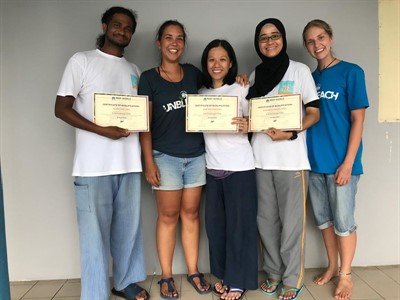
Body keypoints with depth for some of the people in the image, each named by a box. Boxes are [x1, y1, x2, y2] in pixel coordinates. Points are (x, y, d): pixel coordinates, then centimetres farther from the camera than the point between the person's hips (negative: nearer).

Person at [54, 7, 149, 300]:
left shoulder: (134, 70, 18)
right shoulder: (82, 61, 3)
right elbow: (61, 108, -4)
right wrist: (102, 130, -16)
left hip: (129, 163, 5)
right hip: (93, 165, -4)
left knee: (128, 227, 10)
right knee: (95, 231, 1)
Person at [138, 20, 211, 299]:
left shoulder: (193, 73, 9)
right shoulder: (149, 78, 0)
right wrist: (149, 161, -9)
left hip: (196, 155, 3)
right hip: (166, 156, -3)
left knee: (191, 213, 10)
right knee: (168, 215, 4)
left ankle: (194, 271, 22)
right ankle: (166, 276, 18)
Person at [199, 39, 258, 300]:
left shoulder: (242, 89, -1)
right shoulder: (201, 93, 10)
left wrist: (247, 126, -20)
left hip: (240, 167, -4)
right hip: (213, 167, 4)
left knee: (239, 225, 3)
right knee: (215, 223, 10)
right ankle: (224, 275, 28)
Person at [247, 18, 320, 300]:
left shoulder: (300, 70, 4)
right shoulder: (255, 75, 15)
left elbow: (314, 113, 0)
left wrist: (291, 133, -17)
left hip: (291, 157, -3)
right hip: (261, 156, 4)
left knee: (291, 221, 1)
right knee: (266, 219, 9)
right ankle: (274, 272, 26)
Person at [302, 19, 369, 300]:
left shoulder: (351, 72, -4)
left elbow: (358, 120, -7)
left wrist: (348, 163, -13)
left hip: (340, 161, -5)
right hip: (314, 161, 5)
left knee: (343, 221, 4)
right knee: (323, 219, 14)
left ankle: (346, 275, 23)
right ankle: (332, 266, 33)